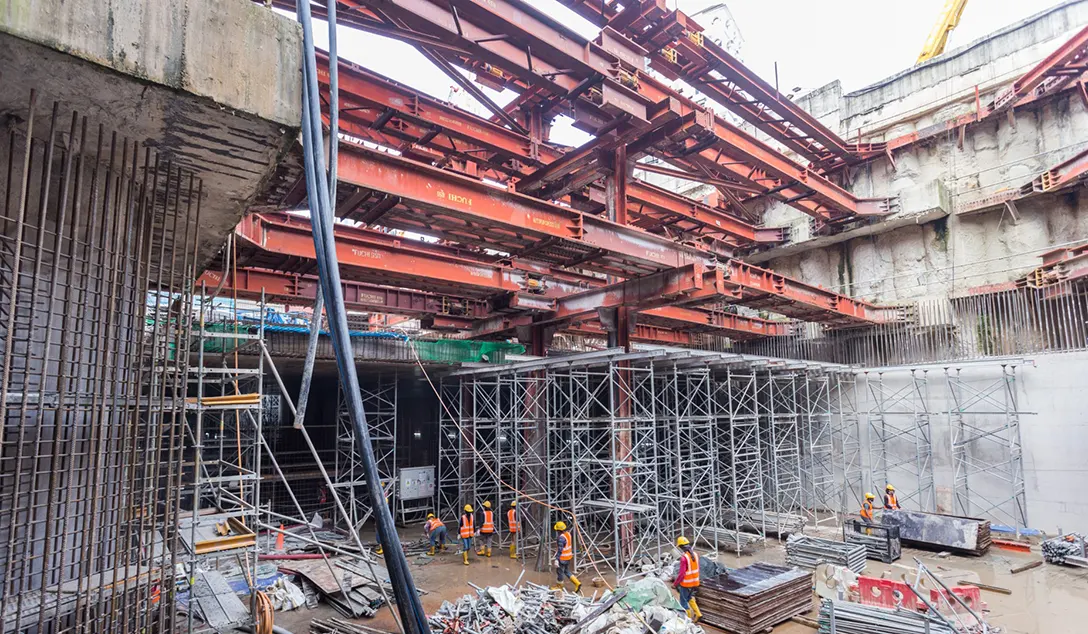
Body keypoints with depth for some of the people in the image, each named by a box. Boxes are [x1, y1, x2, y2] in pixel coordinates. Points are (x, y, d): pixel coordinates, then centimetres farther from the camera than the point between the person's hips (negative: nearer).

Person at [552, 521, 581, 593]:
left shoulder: (561, 538, -27)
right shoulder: (568, 533, 1)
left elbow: (560, 549, -28)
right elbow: (571, 544, 12)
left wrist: (557, 559, -26)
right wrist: (572, 552, 24)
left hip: (563, 558, -9)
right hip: (569, 556, 9)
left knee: (560, 571, 10)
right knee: (566, 571, 22)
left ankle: (559, 586, 27)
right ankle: (577, 583, 18)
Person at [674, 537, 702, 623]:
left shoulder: (684, 557, -25)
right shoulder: (695, 555, -2)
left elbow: (681, 573, -24)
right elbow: (697, 570, 8)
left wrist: (675, 584, -12)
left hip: (686, 583, -7)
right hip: (695, 582, 7)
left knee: (683, 601, 12)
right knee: (690, 598, 27)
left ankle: (689, 618, 18)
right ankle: (698, 614, 19)